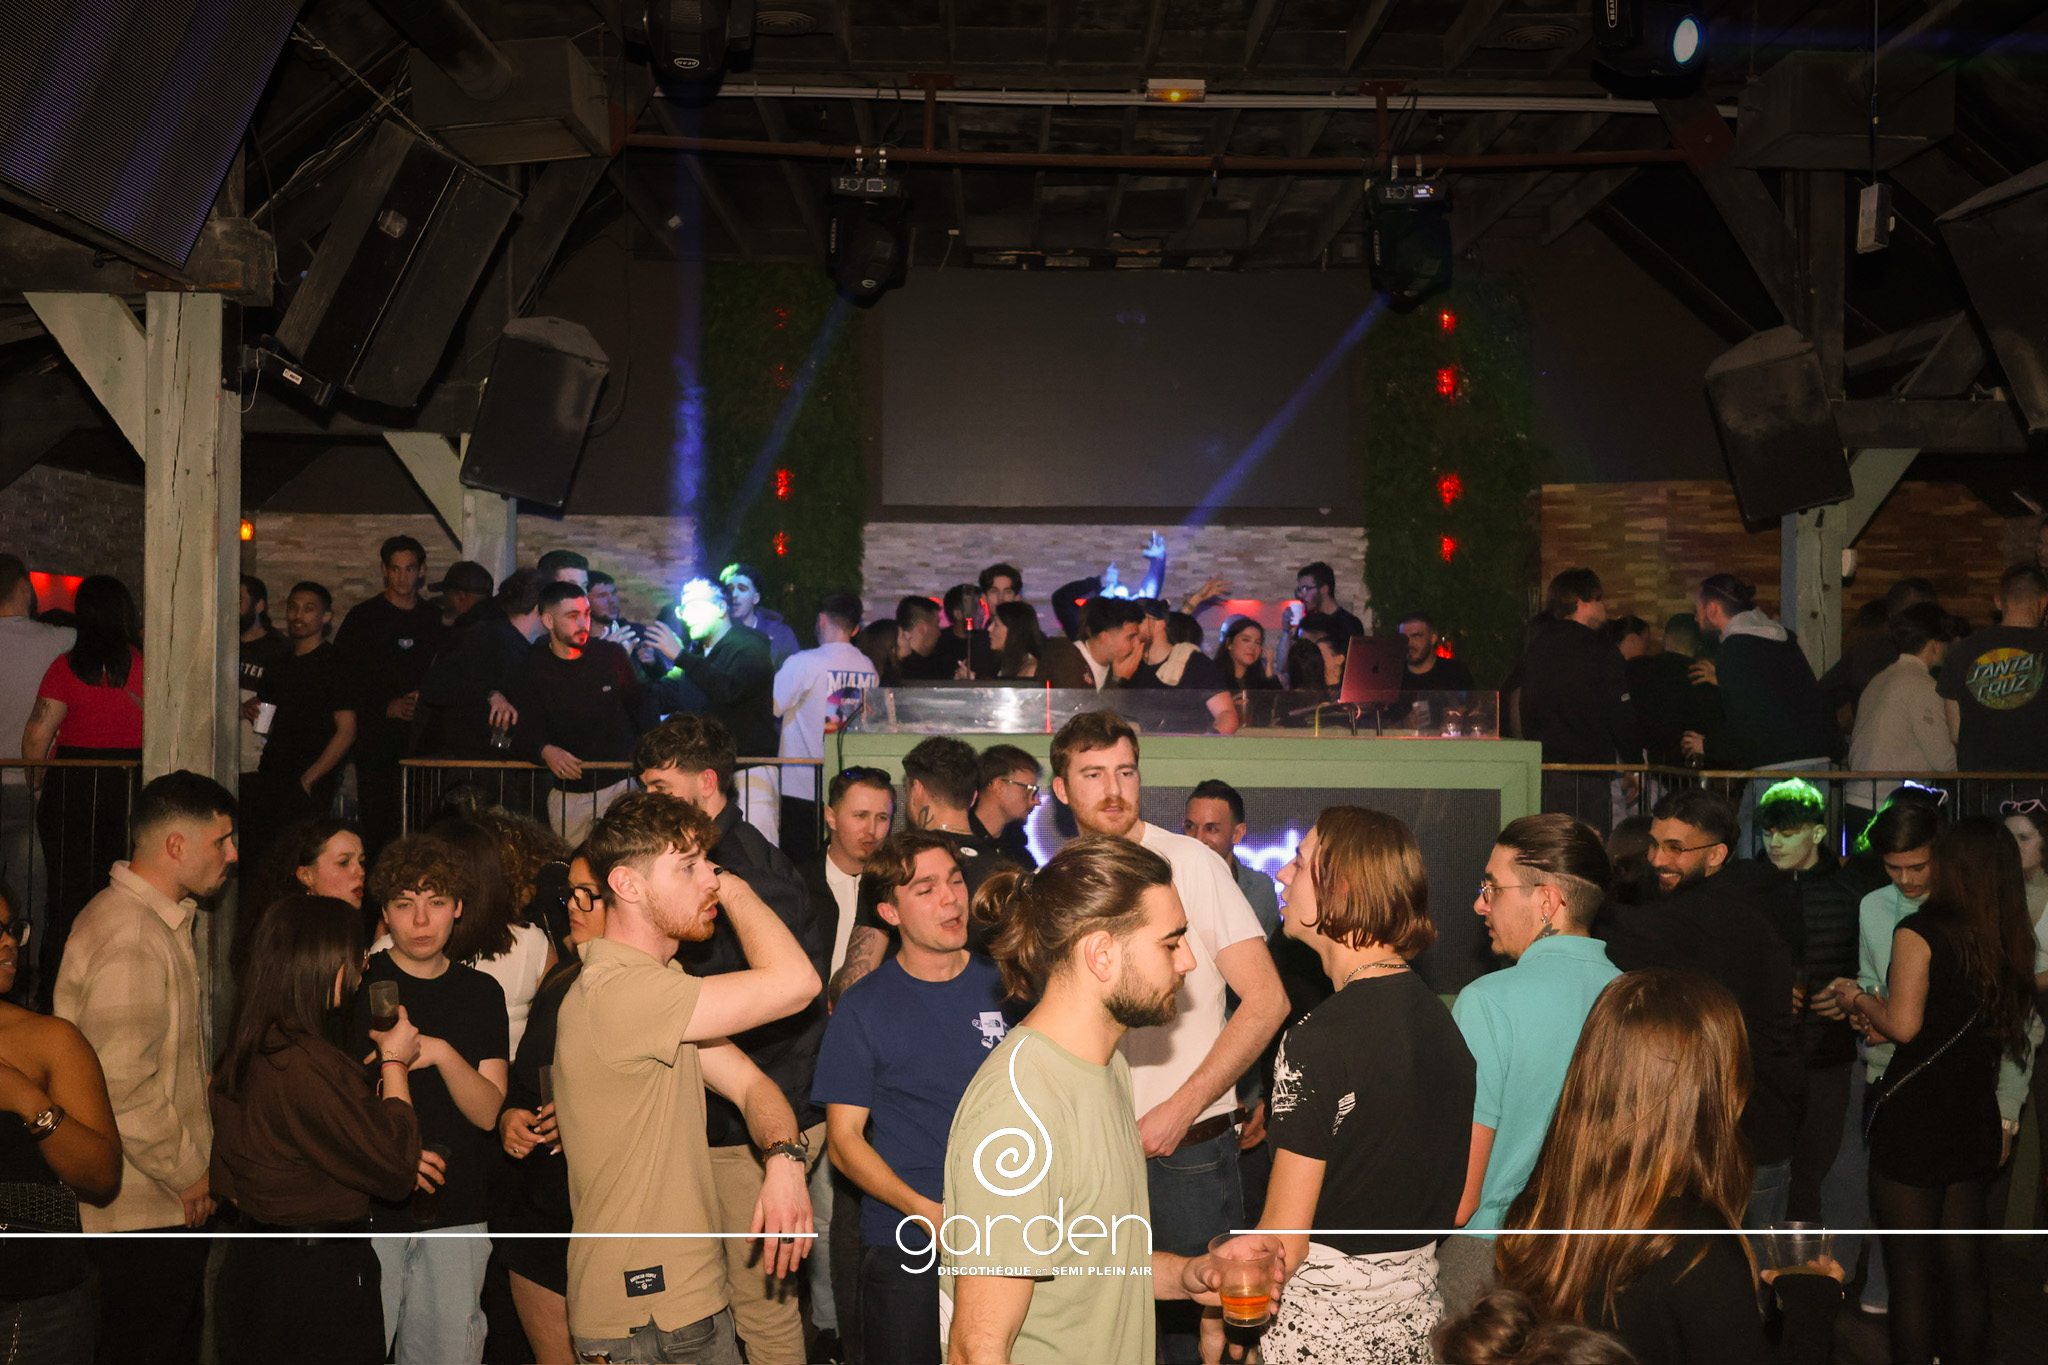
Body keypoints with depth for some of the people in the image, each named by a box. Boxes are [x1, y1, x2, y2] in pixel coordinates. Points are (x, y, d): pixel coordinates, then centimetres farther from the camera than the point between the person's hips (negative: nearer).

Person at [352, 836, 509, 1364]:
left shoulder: (481, 993, 9)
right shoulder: (354, 984, 1)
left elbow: (487, 1111, 1)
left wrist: (442, 1053, -16)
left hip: (456, 1213, 2)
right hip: (366, 1207, -2)